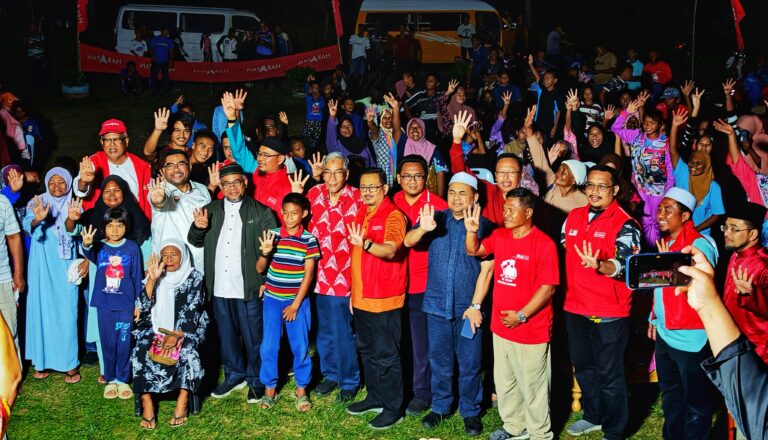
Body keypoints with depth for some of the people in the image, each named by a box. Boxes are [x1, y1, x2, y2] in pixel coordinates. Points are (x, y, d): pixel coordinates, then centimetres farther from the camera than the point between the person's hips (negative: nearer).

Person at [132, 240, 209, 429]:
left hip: (185, 330, -2)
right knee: (140, 353, -26)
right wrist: (152, 279, -11)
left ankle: (183, 401, -25)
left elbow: (192, 310, -7)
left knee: (188, 353, -33)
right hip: (155, 329, 3)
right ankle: (147, 403, -26)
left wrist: (176, 335, -19)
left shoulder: (194, 277, 2)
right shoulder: (156, 277, 10)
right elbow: (143, 307, -1)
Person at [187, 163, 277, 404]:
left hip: (249, 288, -4)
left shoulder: (261, 212, -2)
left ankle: (257, 380, 20)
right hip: (219, 287, 4)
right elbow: (195, 242, 14)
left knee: (253, 336, 5)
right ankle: (235, 375, 32)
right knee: (226, 335, 16)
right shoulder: (210, 210, 10)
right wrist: (198, 228, -9)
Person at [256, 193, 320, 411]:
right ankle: (270, 389, 17)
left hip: (298, 300, -1)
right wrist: (265, 252, -21)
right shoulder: (272, 235, -2)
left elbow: (308, 274, -6)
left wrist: (295, 304, -8)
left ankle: (301, 389, 18)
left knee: (300, 346, 3)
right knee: (269, 346, 2)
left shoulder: (309, 240, -6)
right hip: (272, 298, 1)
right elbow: (259, 269, 0)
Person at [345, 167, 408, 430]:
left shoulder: (393, 216, -13)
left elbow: (390, 251, -29)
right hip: (361, 298, 8)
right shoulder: (361, 215, 12)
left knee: (387, 356, -1)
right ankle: (375, 397, 32)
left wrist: (365, 243, -46)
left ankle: (393, 409, 8)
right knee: (367, 351, 18)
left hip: (385, 299, -8)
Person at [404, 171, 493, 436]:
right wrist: (422, 229, -35)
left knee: (469, 363, 7)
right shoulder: (436, 219, 1)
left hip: (468, 306, -2)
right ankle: (440, 407, 30)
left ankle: (470, 412, 23)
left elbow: (486, 269, -8)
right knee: (439, 360, 14)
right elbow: (408, 242, -13)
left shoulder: (484, 226, -6)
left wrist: (475, 306, -12)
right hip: (437, 304, 2)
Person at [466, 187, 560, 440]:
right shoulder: (499, 236, 4)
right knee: (505, 382, 20)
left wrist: (521, 315, -19)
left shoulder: (544, 244, -17)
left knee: (533, 386, 6)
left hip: (531, 330, -7)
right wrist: (471, 230, -9)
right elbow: (473, 251, 11)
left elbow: (548, 287, -18)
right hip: (501, 326, 7)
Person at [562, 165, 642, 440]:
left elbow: (625, 265, -23)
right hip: (575, 307, 7)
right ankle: (593, 416, 41)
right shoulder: (573, 217, 7)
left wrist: (598, 265, -42)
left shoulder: (624, 225, -12)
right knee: (583, 368, 21)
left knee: (609, 375, 4)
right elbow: (562, 251, 19)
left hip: (609, 313, -6)